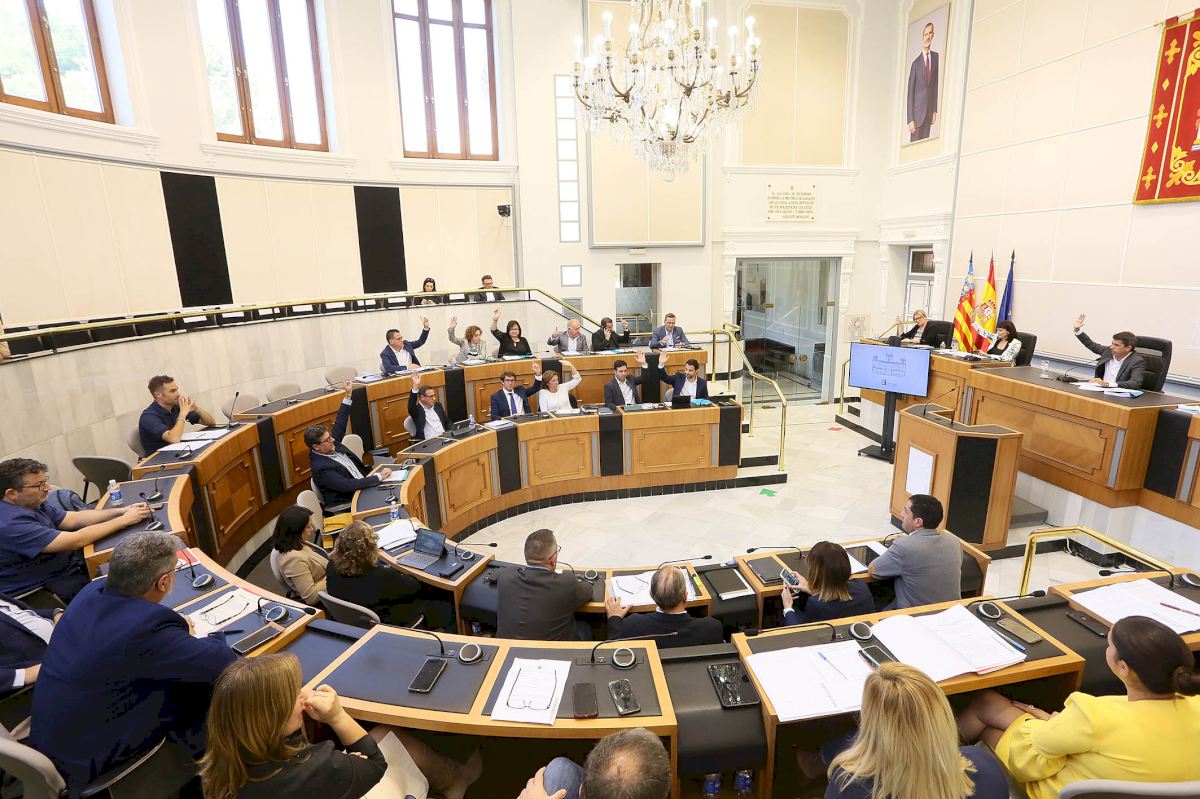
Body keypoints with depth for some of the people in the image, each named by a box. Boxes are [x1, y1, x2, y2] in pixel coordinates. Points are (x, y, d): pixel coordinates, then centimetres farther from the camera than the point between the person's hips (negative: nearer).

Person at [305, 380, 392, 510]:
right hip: (349, 503, -9)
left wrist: (348, 395, 5)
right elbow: (349, 486, -29)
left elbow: (340, 425, 11)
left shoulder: (331, 444, 0)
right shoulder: (320, 468, -23)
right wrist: (379, 477, -27)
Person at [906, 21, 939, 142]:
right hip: (917, 111, -3)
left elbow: (936, 84, 10)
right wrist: (910, 119, -9)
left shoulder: (936, 57, 10)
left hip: (929, 110, 3)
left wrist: (935, 109, 2)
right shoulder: (916, 63, 1)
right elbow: (910, 91, -2)